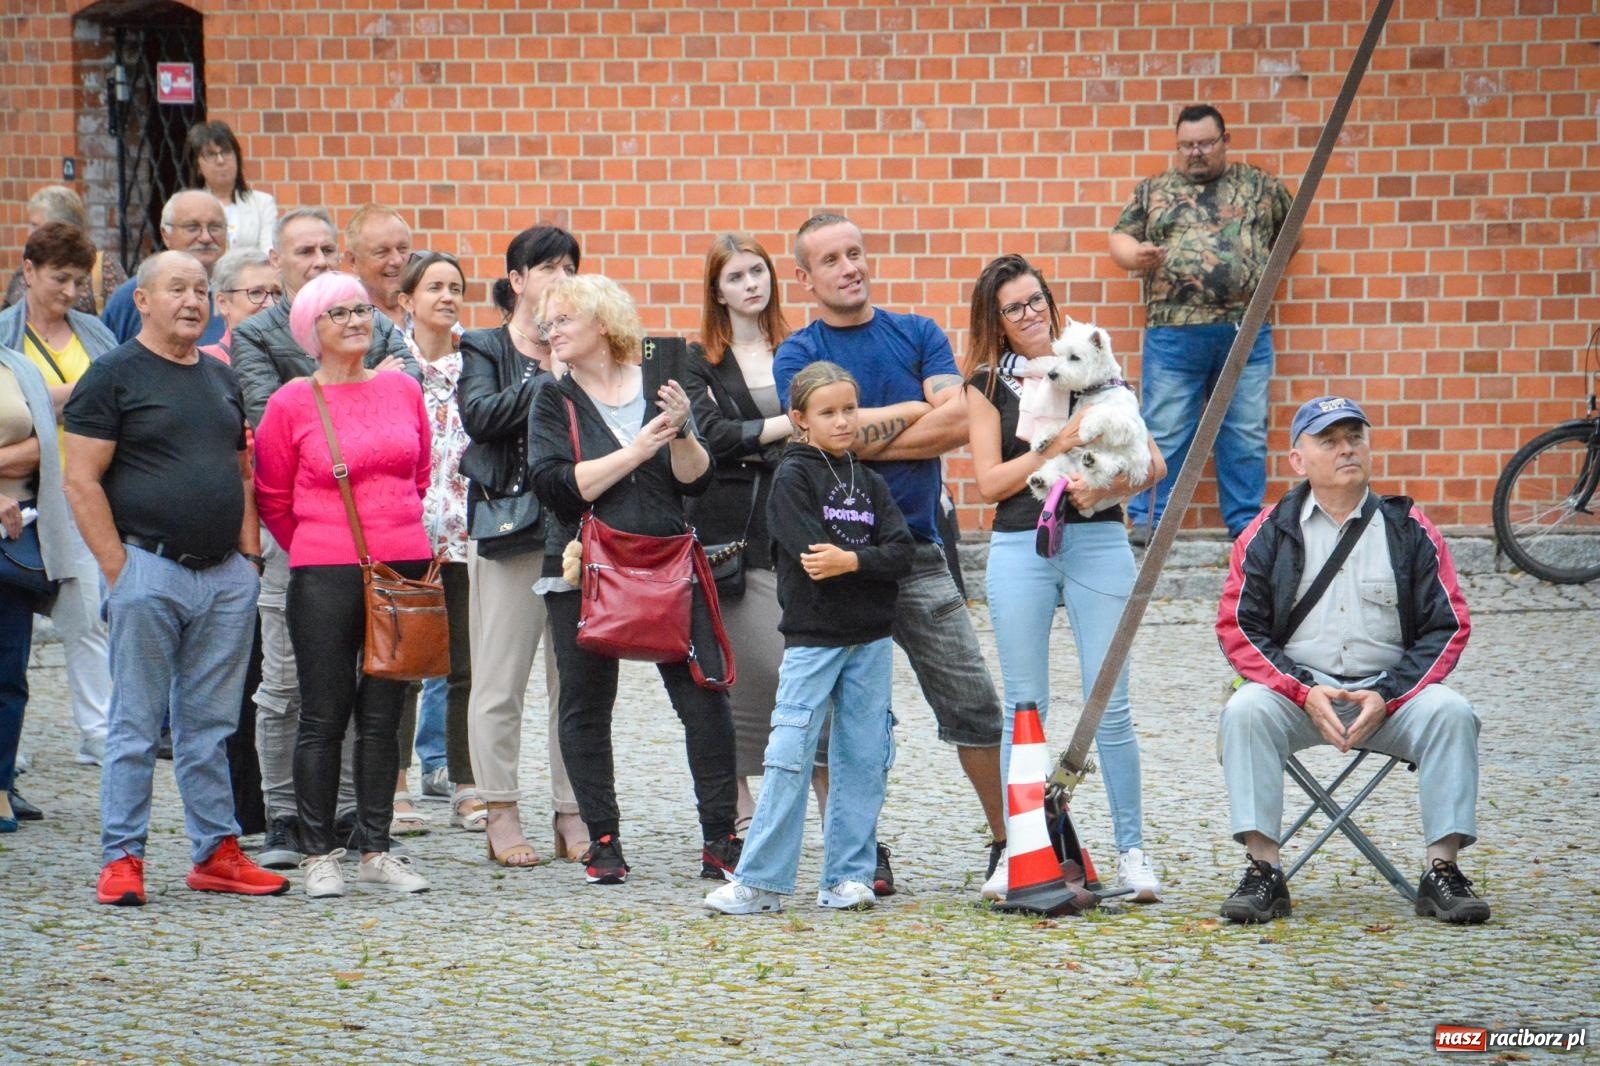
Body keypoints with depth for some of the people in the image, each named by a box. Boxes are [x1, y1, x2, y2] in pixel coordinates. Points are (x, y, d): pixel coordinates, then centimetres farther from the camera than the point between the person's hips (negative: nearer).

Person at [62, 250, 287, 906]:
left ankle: (217, 852, 14)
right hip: (149, 570, -5)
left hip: (226, 576, 6)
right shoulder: (114, 374, -3)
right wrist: (118, 570, -12)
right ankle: (121, 859, 2)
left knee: (212, 726, 9)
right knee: (136, 724, -2)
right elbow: (81, 482, -8)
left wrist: (249, 555, 9)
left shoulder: (221, 378, 16)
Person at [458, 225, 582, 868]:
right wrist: (547, 381, -15)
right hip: (507, 526, -3)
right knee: (500, 682, -1)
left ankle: (573, 815, 9)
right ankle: (502, 817, 5)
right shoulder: (486, 351, 6)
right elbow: (480, 414, -13)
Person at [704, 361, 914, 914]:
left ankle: (848, 877, 9)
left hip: (870, 640, 5)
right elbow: (811, 557, -15)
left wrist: (849, 561, -16)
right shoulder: (793, 476, -2)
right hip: (811, 636, -5)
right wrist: (872, 561, -10)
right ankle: (761, 880, -6)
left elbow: (902, 553, -1)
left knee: (864, 759, 3)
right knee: (790, 756, -8)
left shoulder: (869, 483, 12)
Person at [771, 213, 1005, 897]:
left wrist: (870, 437, -7)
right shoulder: (797, 356, 4)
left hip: (916, 549, 2)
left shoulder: (918, 335, 11)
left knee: (972, 704, 0)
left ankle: (1009, 841, 9)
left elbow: (960, 423, -4)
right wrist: (921, 411, -5)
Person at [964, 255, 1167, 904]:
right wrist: (1057, 448, -14)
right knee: (1025, 708, 3)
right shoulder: (988, 385, 8)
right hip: (1019, 549, 0)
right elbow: (989, 482, -2)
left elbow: (1154, 462, 5)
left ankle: (1131, 850, 4)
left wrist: (1106, 488, -14)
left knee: (1111, 706, -2)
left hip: (1097, 541, 0)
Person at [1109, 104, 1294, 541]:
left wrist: (1267, 270, 9)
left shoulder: (1260, 186, 11)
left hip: (1246, 335, 1)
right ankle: (1147, 519, 6)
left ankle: (1246, 521, 13)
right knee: (1163, 434, 0)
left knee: (1246, 434, 5)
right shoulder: (1153, 190, 11)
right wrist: (1135, 255, -11)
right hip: (1173, 336, -1)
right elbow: (1120, 238, 10)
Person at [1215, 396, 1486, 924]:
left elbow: (1448, 627, 4)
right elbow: (1238, 627, 1)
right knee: (1245, 711, -31)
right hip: (1295, 690, 0)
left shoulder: (1409, 530, 7)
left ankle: (1442, 869, -24)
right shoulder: (1269, 534, 6)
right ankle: (1263, 871, -30)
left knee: (1451, 713, -28)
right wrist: (1304, 691, -15)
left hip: (1391, 689, 0)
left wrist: (1387, 696, -12)